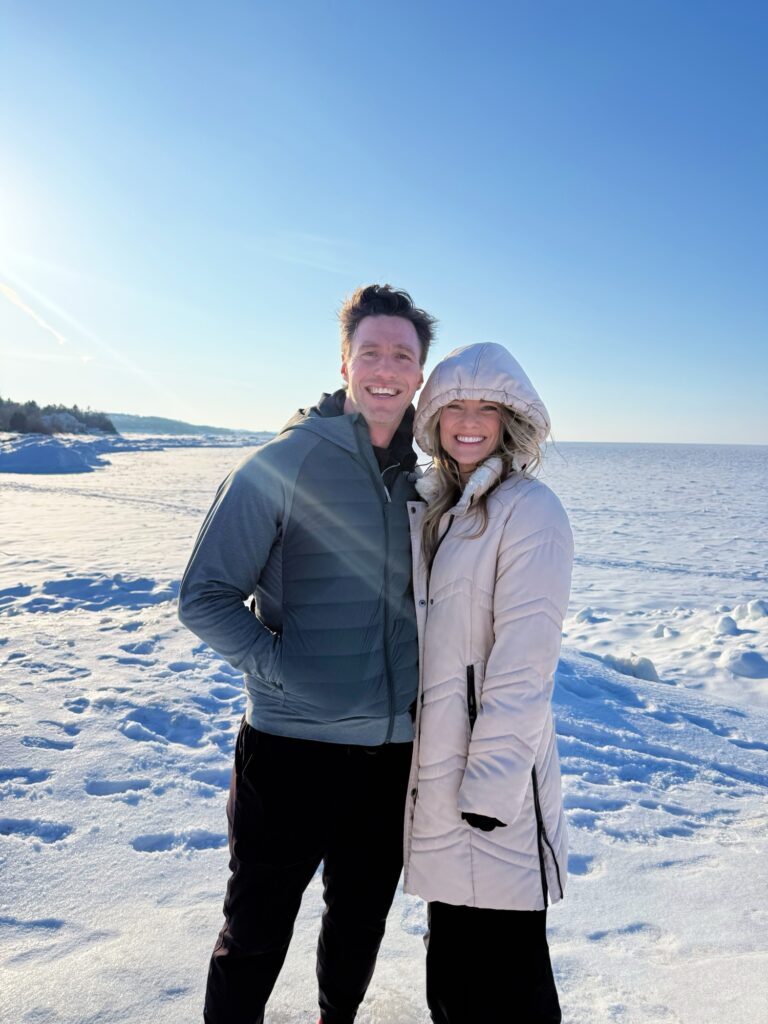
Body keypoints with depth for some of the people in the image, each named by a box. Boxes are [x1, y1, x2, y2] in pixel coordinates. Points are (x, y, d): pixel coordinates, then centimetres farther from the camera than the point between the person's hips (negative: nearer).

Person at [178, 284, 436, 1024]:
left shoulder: (424, 478, 4)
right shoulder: (283, 466, -12)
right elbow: (204, 597, -10)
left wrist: (430, 683, 7)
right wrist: (280, 669, -20)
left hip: (395, 746, 5)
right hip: (293, 743, -5)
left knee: (362, 920, 24)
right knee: (257, 932, 12)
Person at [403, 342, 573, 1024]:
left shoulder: (529, 509, -13)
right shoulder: (430, 506, 10)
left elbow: (524, 658, -18)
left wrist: (492, 781, -18)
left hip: (493, 770, -7)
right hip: (433, 764, 7)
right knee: (449, 952, 23)